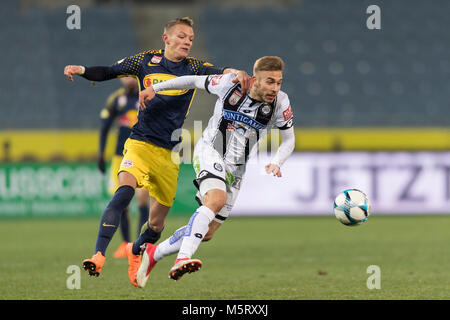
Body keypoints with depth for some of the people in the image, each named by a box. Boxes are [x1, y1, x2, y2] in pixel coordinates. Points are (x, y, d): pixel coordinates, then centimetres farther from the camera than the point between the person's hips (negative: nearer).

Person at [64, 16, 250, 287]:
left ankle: (135, 251, 41)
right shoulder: (146, 61, 4)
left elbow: (217, 73, -14)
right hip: (141, 143, -2)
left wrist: (234, 72, -37)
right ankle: (99, 256, -36)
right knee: (126, 189, -31)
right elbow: (107, 72, 8)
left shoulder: (193, 67, 4)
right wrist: (81, 70, -10)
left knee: (156, 226, 7)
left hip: (169, 153, 2)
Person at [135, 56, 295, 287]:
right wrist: (155, 88, 4)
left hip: (235, 168, 4)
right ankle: (182, 259, -43)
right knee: (216, 199, -34)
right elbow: (195, 81, 1)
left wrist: (276, 163, -19)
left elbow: (289, 140, 1)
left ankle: (154, 253, 28)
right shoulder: (230, 84, -16)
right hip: (209, 153, -4)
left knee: (207, 233, 6)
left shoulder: (280, 103, -11)